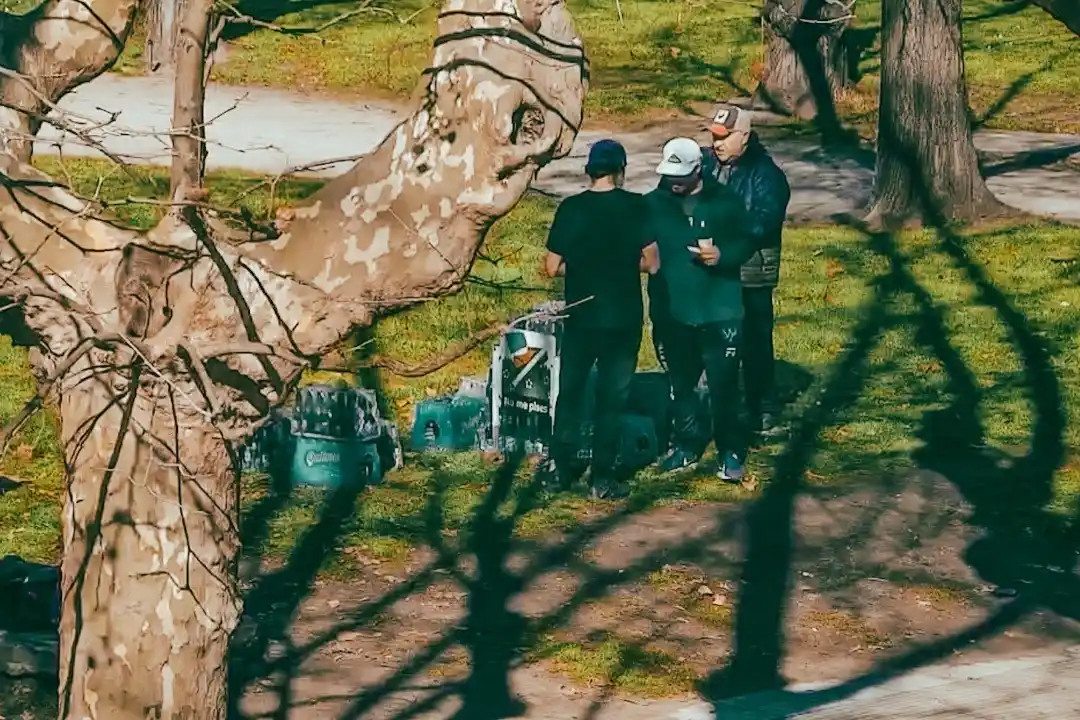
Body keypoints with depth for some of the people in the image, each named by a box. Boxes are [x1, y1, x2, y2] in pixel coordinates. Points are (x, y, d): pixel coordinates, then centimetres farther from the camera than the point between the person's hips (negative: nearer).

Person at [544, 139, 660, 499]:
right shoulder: (635, 206, -8)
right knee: (612, 397, 6)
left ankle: (564, 466, 21)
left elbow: (552, 267, -2)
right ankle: (602, 476, 7)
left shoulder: (570, 208, -4)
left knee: (570, 390, 16)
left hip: (580, 316, 1)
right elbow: (652, 263, -7)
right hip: (623, 317, -1)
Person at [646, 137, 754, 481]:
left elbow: (746, 244, 0)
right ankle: (687, 445, 27)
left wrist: (723, 255, -19)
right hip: (672, 311, 3)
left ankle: (730, 453, 8)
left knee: (723, 385, -3)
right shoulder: (654, 204, 1)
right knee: (680, 384, 14)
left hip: (719, 311, -3)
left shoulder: (725, 202, -4)